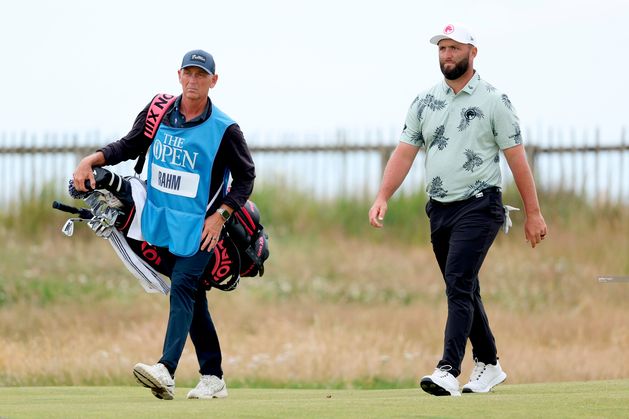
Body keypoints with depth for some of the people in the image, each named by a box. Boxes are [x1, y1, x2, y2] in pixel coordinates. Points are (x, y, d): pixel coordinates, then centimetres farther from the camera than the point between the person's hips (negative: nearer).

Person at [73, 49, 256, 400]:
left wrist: (220, 215, -12)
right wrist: (91, 160, -4)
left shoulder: (224, 130, -11)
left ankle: (166, 371, -33)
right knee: (191, 296, 9)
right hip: (162, 219, 5)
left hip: (201, 224, -5)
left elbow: (246, 176, -3)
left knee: (182, 287, -19)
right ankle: (213, 378, 15)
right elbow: (129, 146, 12)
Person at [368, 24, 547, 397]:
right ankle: (488, 365, 26)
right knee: (463, 291, 12)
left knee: (459, 283, -18)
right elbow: (405, 153, 7)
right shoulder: (425, 102, 11)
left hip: (479, 206, -6)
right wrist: (383, 197, -7)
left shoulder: (494, 101, -3)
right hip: (440, 210, 6)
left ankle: (449, 372, -26)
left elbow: (517, 158, -4)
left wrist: (533, 212, -6)